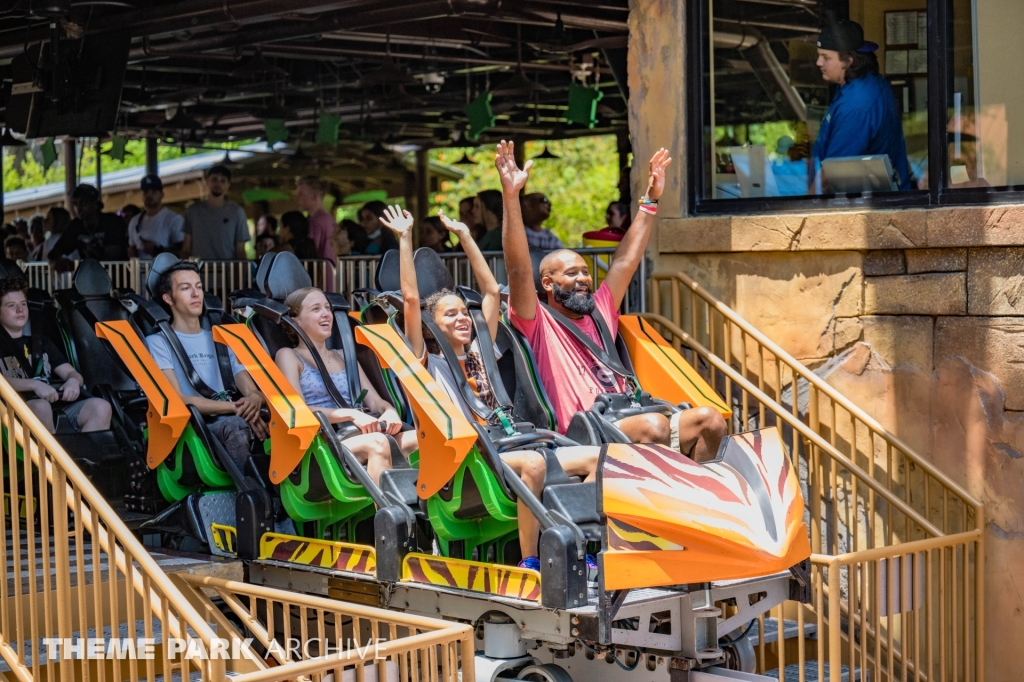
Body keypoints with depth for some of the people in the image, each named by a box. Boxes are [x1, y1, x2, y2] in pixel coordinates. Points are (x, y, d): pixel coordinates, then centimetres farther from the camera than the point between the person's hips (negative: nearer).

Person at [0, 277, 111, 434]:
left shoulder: (41, 342, 27)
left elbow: (71, 373, 20)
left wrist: (73, 381, -5)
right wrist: (34, 384, -23)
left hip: (57, 406, 5)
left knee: (101, 407, -22)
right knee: (41, 407, -39)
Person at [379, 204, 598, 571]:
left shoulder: (479, 352, 23)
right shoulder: (428, 362, 8)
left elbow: (492, 292, 26)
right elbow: (411, 299, -2)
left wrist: (466, 237, 26)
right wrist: (406, 238, 0)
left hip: (506, 449, 7)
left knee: (596, 457, -10)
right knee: (533, 463, -37)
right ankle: (528, 562, -31)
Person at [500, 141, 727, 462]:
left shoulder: (598, 313, 23)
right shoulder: (538, 326, 3)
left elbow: (626, 261, 27)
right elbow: (519, 269, -11)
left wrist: (650, 200, 26)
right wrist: (511, 196, -19)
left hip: (627, 421, 8)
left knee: (710, 419, -12)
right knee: (654, 425, -34)